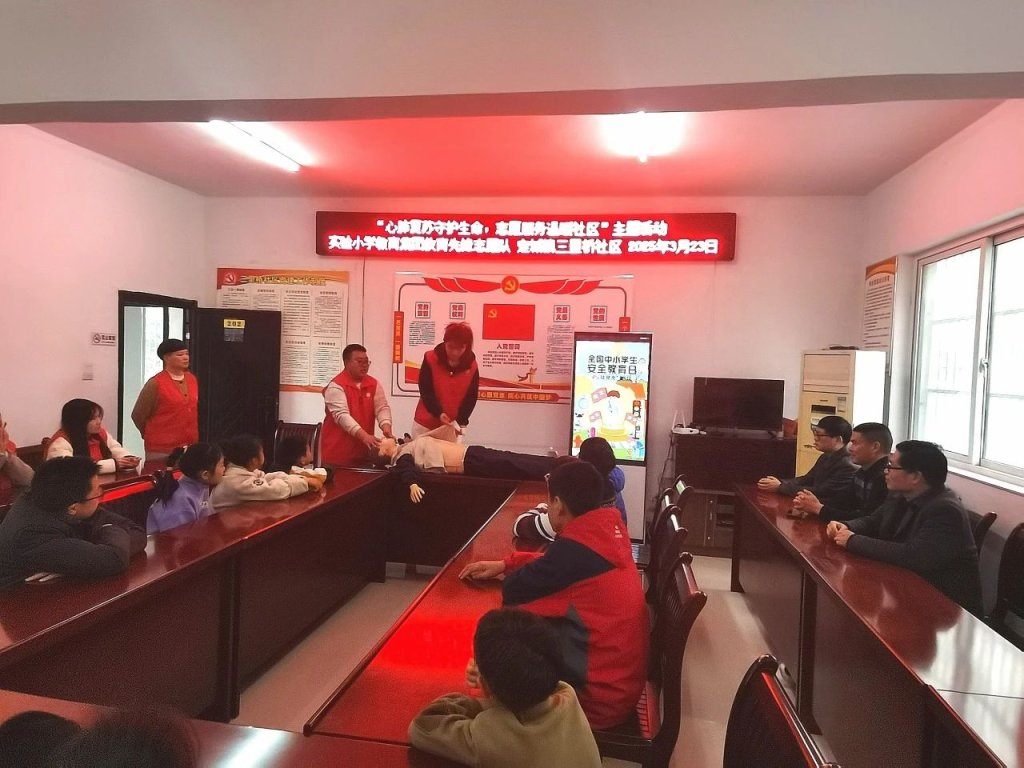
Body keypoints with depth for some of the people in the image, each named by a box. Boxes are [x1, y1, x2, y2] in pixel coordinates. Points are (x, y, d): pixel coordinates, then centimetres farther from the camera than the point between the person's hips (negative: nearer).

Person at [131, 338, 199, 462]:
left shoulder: (192, 379, 6)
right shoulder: (155, 383, -11)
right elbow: (137, 416, -3)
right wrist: (154, 436, 9)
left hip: (190, 447, 5)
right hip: (161, 450, -5)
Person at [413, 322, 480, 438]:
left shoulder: (471, 366, -6)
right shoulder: (430, 359, -10)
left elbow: (471, 397, -4)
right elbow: (425, 391, -11)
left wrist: (461, 422, -16)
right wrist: (439, 413, -25)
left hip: (453, 425, 1)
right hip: (426, 423, -1)